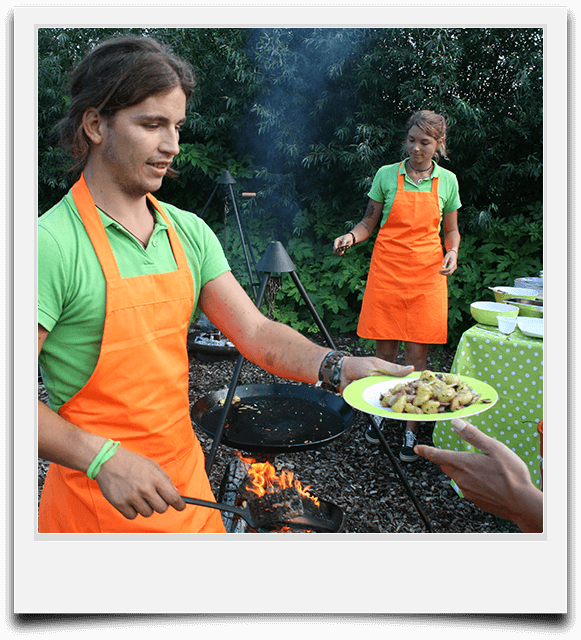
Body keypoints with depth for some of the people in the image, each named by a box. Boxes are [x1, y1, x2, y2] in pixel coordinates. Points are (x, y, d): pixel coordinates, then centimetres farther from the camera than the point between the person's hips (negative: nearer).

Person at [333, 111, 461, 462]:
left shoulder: (447, 181, 7)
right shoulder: (387, 175, 4)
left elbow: (451, 230, 14)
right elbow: (370, 222, 9)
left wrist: (452, 253, -6)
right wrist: (351, 237, -11)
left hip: (427, 274, 0)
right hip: (387, 269, 0)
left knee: (417, 353, -1)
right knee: (385, 350, 4)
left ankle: (412, 429, 10)